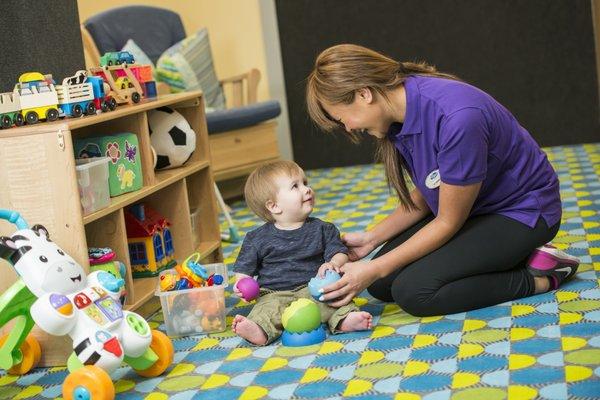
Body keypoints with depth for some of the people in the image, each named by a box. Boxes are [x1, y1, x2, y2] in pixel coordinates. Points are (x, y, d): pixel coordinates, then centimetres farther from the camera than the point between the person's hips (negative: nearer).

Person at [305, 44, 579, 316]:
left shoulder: (456, 117, -33)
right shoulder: (401, 113, -7)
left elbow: (449, 222, -23)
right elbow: (423, 198, 6)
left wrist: (375, 270, -20)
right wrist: (371, 238, -5)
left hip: (523, 211, -9)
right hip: (466, 210, 9)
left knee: (413, 291, -23)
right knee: (381, 284, -1)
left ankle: (538, 276, -8)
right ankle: (512, 257, 7)